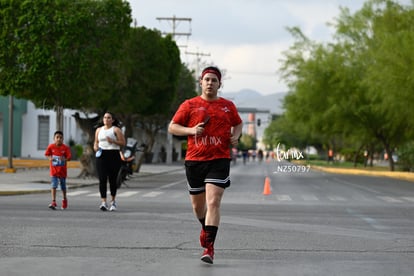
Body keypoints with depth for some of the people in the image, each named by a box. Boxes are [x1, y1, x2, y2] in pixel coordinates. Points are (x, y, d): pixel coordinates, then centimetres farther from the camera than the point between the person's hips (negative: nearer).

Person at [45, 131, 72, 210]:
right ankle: (53, 202, -13)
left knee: (63, 186, 15)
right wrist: (50, 158, -15)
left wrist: (65, 159, -32)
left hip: (62, 170, 0)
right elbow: (47, 154, 6)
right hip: (54, 170, 0)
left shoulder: (65, 148, -8)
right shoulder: (51, 147, -5)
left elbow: (69, 157, -10)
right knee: (54, 185, -12)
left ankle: (64, 200, 37)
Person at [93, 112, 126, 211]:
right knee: (102, 179, -9)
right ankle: (103, 202, -14)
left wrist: (113, 141, -16)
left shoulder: (116, 130, 2)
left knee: (113, 179, 4)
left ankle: (113, 201, 21)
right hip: (101, 155, 3)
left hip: (113, 155, -3)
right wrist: (95, 147, 3)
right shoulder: (99, 130, 15)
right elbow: (96, 142, 25)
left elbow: (123, 143, -3)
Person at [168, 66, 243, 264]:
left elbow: (238, 124, 26)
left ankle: (209, 246, -17)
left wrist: (235, 136, 5)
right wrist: (191, 130, -12)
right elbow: (172, 127, 5)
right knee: (197, 206, 13)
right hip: (194, 160, 1)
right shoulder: (190, 105, 4)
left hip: (219, 160, -1)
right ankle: (206, 227, 45)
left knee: (213, 202, -16)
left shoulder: (228, 106, 9)